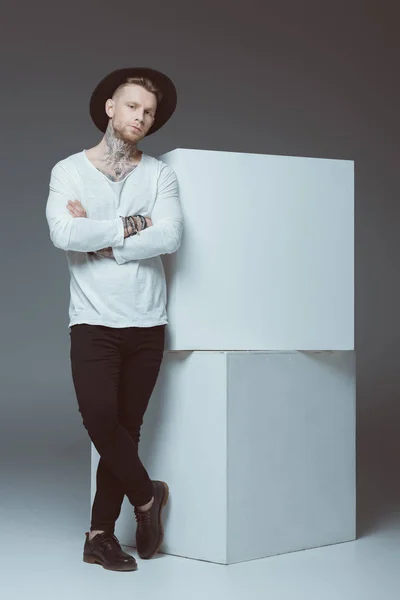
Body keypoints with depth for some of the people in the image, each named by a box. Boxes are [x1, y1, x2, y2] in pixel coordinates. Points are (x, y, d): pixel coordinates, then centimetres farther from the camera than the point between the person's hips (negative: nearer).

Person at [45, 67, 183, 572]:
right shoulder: (69, 170, 3)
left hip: (147, 323, 2)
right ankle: (146, 496, 12)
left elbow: (169, 237, -10)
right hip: (93, 321, -2)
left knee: (126, 429, 4)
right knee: (101, 419, -14)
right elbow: (63, 233, -15)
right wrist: (129, 226, -9)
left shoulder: (160, 175, 7)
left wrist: (101, 241, -11)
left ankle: (101, 535, 14)